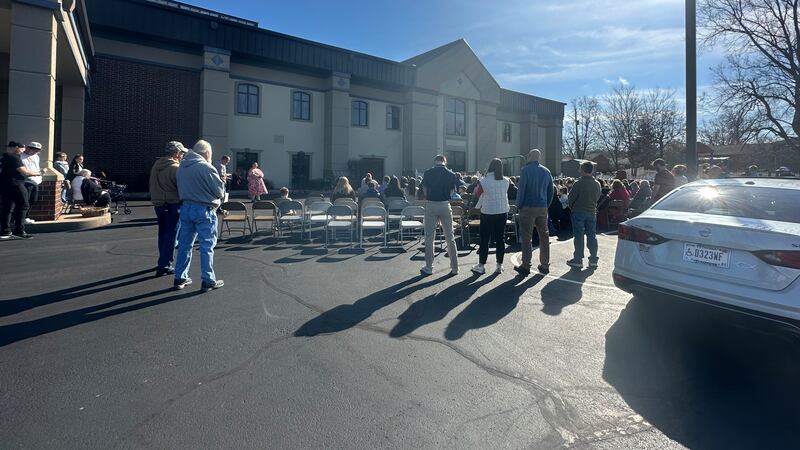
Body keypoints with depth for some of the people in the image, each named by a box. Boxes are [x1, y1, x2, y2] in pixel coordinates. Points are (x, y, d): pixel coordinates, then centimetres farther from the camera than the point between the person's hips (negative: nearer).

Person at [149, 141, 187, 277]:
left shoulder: (156, 165, 10)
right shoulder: (175, 168, -16)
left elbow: (152, 185, 16)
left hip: (158, 204, 8)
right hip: (173, 205, -8)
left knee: (163, 234, 18)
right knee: (171, 235, -2)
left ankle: (164, 262, 30)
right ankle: (164, 265, -2)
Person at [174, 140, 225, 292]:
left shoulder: (181, 166, 8)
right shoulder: (207, 167, -14)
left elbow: (180, 188, 11)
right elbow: (220, 191, -10)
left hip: (186, 208, 7)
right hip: (204, 210, -6)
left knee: (184, 244, 13)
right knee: (207, 246, 1)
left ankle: (180, 278, 20)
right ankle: (208, 281, 6)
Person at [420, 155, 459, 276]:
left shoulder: (428, 173, -2)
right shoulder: (451, 174, 0)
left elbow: (425, 191, 1)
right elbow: (451, 191, 2)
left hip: (431, 205, -1)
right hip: (445, 205, 1)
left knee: (429, 237, 7)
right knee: (450, 237, 8)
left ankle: (429, 268, 11)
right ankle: (454, 268, 13)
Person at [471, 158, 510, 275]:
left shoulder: (483, 181, -11)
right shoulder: (506, 181, -2)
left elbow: (478, 195, -2)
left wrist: (477, 207, 13)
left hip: (487, 213, -3)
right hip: (502, 213, 3)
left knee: (484, 239, 5)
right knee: (500, 239, 9)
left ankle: (481, 266, 11)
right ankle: (499, 266, 15)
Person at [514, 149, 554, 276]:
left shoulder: (526, 170, -7)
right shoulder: (546, 171, 10)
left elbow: (521, 189, -11)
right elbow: (551, 190, 12)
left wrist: (519, 205, -2)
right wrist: (547, 205, 16)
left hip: (528, 208, -5)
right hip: (543, 208, 5)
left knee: (527, 237, -1)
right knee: (544, 236, 10)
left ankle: (526, 266, 1)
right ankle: (545, 265, 16)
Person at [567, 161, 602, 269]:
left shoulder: (578, 183, -14)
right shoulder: (597, 184, 2)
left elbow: (571, 197, -10)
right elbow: (597, 197, 8)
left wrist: (572, 208, 7)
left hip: (578, 212, -5)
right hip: (592, 212, 5)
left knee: (579, 236, 0)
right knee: (592, 236, 9)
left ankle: (578, 260, 3)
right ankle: (593, 259, 14)